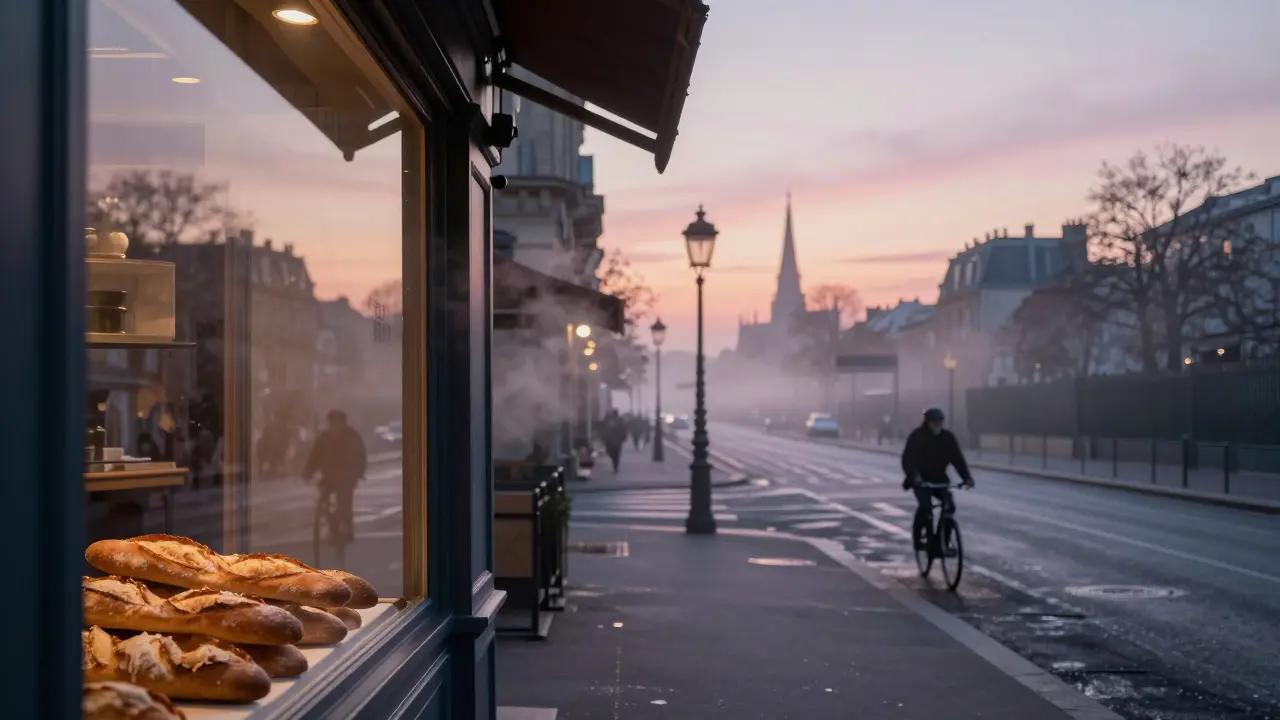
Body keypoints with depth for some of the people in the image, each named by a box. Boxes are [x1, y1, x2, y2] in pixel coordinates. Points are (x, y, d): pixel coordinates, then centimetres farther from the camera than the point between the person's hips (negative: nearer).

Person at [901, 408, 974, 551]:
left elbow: (957, 458, -11)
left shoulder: (948, 437, -5)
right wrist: (914, 476, -39)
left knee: (950, 505, -15)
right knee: (925, 505, -25)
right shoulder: (917, 436, -14)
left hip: (939, 479, 3)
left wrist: (967, 477, -25)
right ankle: (917, 535, -3)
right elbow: (908, 459, -22)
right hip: (921, 479, -3)